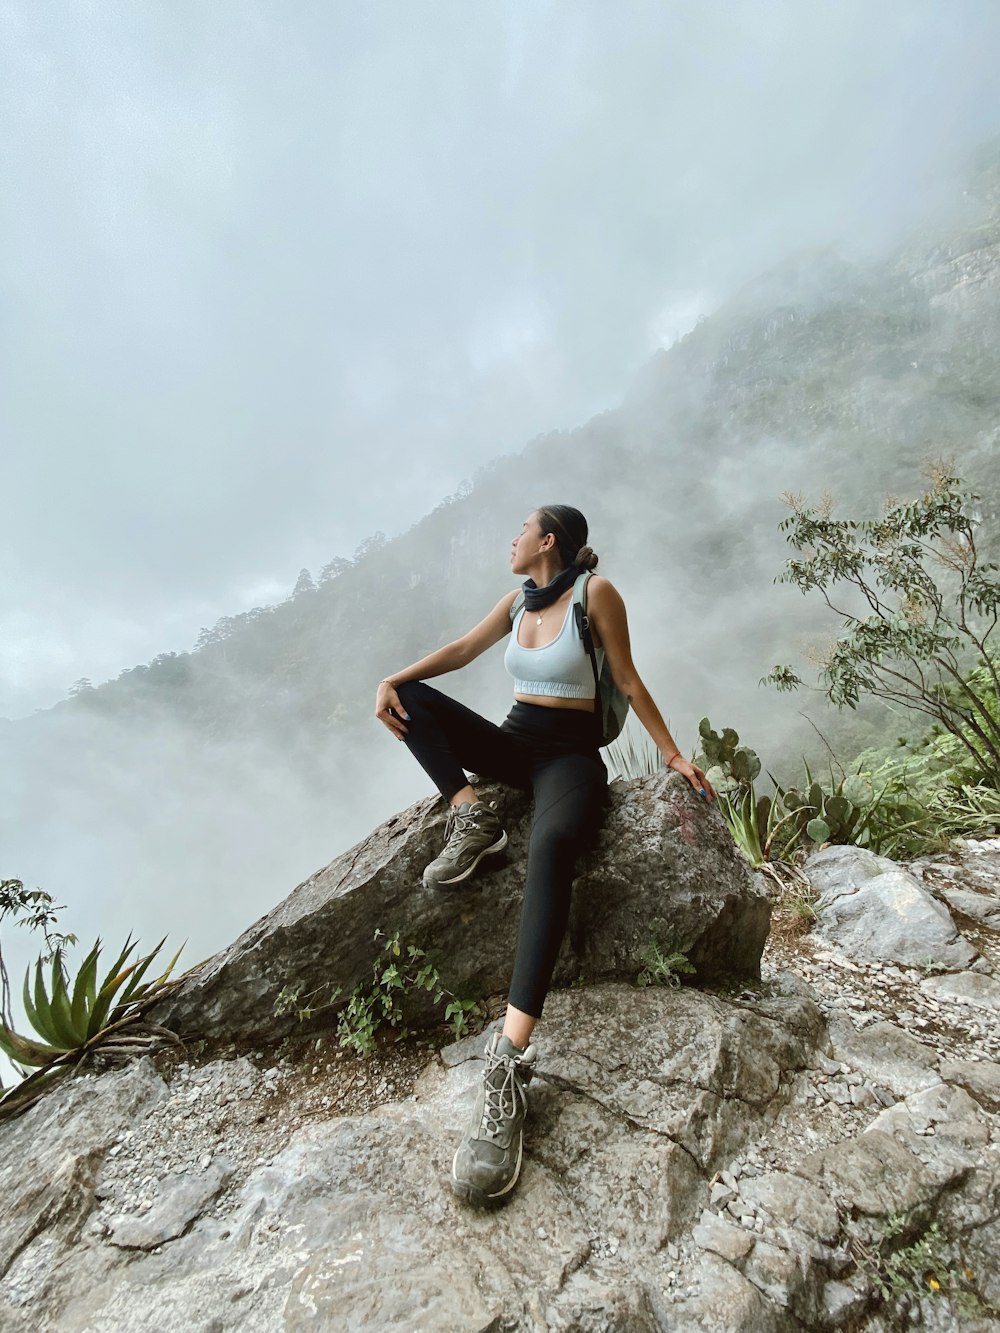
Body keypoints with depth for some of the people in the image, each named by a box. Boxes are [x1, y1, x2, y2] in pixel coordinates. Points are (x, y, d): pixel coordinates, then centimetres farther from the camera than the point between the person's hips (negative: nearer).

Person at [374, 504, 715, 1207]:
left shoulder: (596, 592, -6)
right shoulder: (519, 599, 13)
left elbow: (629, 682, -3)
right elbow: (461, 651, 12)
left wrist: (674, 754, -4)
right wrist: (394, 679, -4)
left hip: (570, 753, -7)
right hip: (514, 742, 7)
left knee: (551, 845, -39)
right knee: (411, 697, -8)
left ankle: (511, 1057, -45)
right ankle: (473, 814, -16)